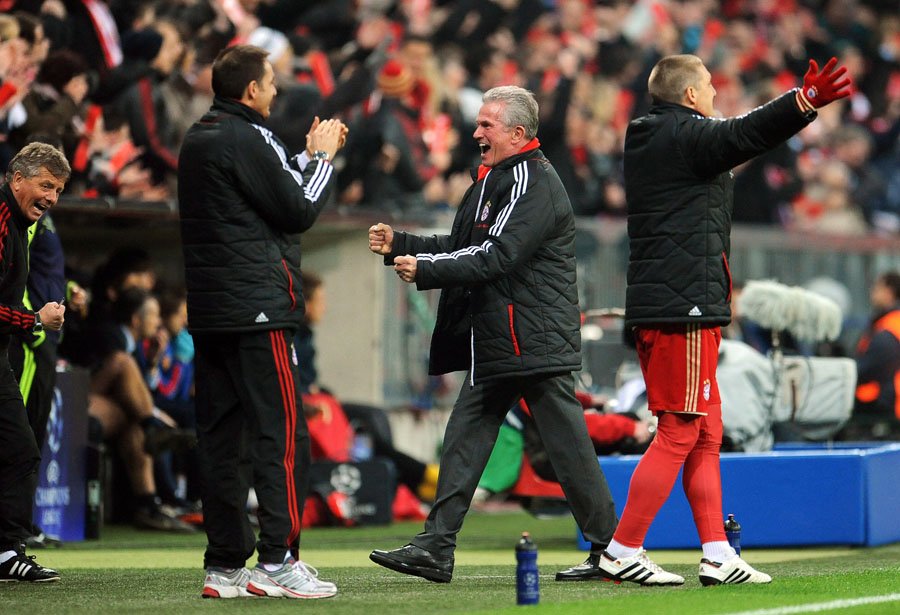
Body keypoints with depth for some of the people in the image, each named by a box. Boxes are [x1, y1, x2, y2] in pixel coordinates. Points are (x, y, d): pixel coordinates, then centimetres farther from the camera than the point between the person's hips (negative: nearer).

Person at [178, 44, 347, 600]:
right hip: (257, 310, -9)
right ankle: (277, 562, -9)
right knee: (281, 434, -6)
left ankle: (225, 565, 9)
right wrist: (322, 156, 5)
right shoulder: (245, 139, -11)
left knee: (219, 438, 8)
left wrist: (310, 156, 21)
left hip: (209, 314, 9)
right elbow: (300, 210, -8)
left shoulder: (198, 140, 16)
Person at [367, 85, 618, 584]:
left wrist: (423, 271, -21)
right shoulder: (494, 180, 19)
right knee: (464, 438, 5)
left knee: (567, 445, -4)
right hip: (496, 345, 10)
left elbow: (496, 256, -22)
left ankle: (610, 548, 5)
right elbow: (461, 246, 20)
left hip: (536, 340, -10)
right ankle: (435, 549, 5)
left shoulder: (534, 182, -13)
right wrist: (399, 245, 9)